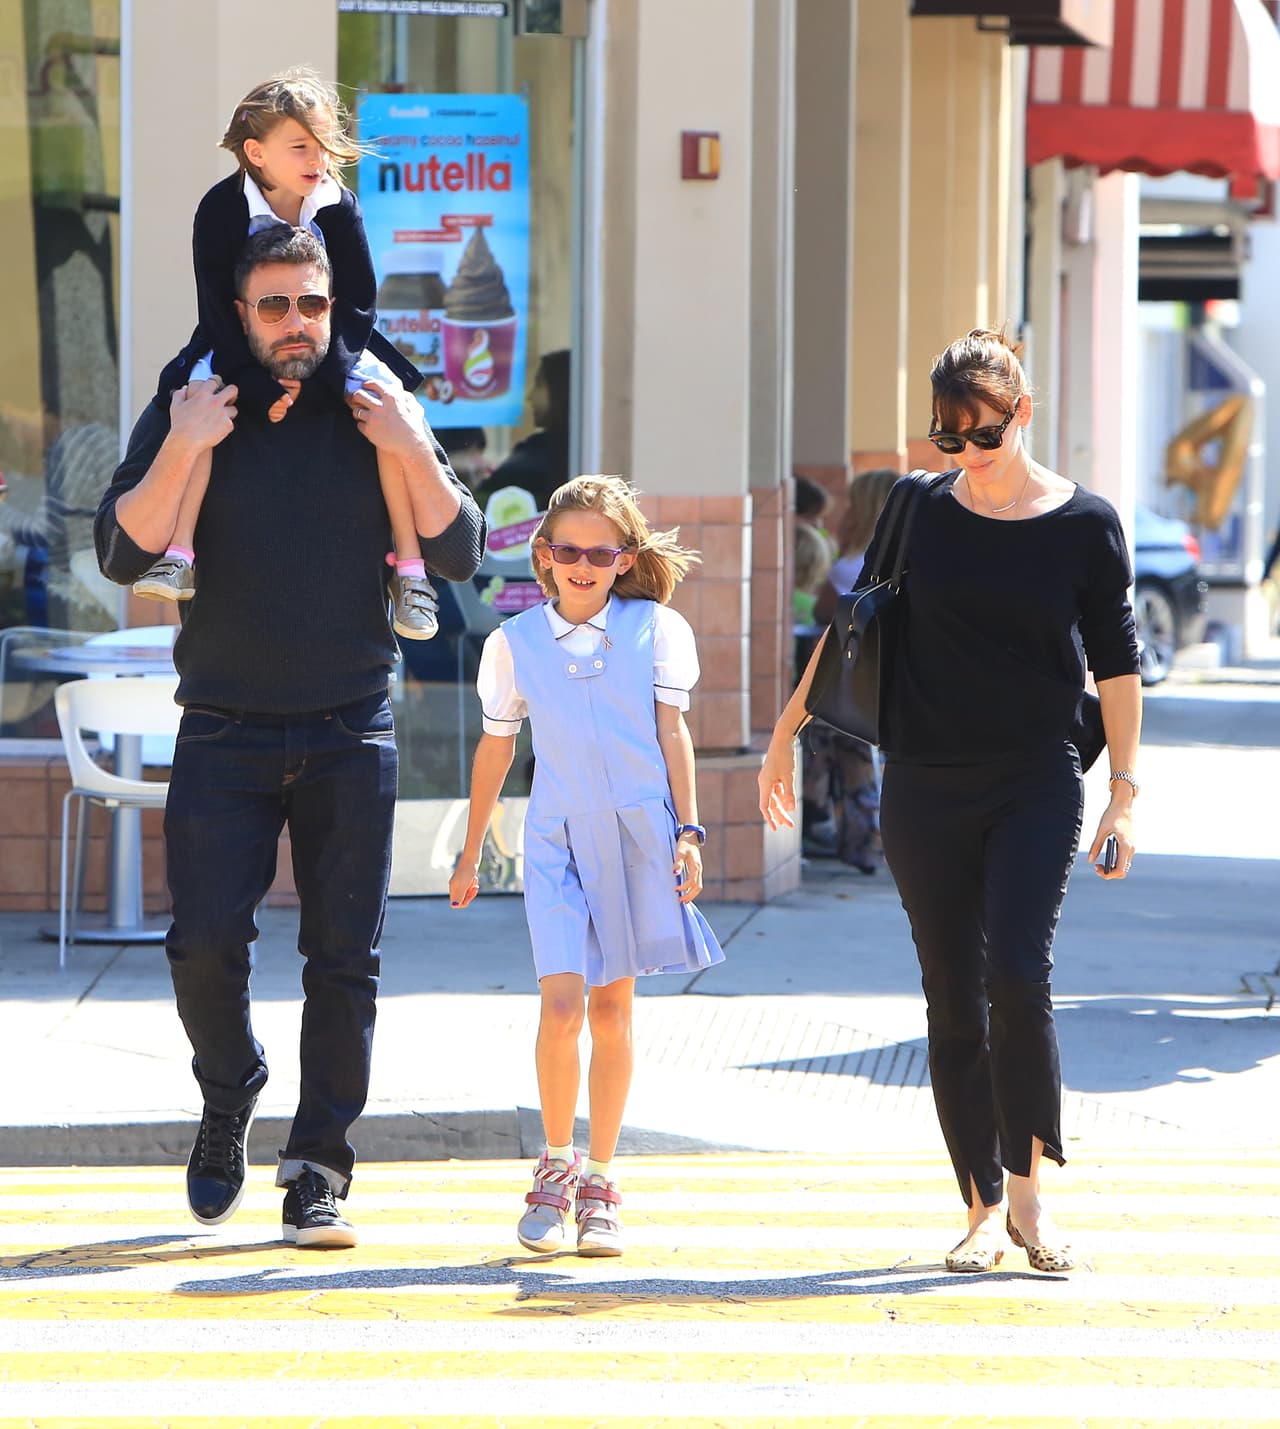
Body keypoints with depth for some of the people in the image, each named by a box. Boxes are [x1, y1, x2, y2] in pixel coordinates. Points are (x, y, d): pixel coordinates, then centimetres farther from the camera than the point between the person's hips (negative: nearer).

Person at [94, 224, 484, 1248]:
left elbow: (460, 557, 1)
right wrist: (182, 451, -20)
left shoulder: (376, 419, 6)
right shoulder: (189, 418, 3)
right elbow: (123, 554, -8)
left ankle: (319, 1173, 6)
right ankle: (229, 1103, 18)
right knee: (206, 944, -10)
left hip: (350, 737, 1)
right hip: (225, 731, -1)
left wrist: (414, 455, -13)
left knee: (344, 960, -3)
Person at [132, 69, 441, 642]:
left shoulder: (338, 207, -9)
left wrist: (321, 367, -26)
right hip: (241, 350, -1)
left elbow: (357, 303, -10)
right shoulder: (222, 210, -14)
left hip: (332, 345, 1)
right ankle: (178, 556, -34)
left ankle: (410, 566, -21)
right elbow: (218, 310, -16)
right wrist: (257, 385, -27)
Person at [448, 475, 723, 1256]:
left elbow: (673, 731, 4)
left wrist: (688, 829, -4)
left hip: (636, 833, 0)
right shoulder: (515, 642, 6)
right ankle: (555, 1165, 4)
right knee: (561, 1004, -14)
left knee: (613, 1007, 5)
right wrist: (470, 855, 17)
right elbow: (496, 749, 14)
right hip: (557, 837, 0)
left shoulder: (656, 629, 3)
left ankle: (598, 1181, 14)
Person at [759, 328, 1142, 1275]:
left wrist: (1125, 790, 1)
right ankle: (984, 1209, 9)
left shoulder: (1086, 524, -1)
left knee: (1018, 979, -18)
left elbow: (1116, 662, 4)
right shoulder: (921, 513, 3)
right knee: (953, 1007, 2)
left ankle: (1029, 1193, -4)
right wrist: (788, 731, 15)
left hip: (1036, 787, -2)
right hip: (926, 790, 2)